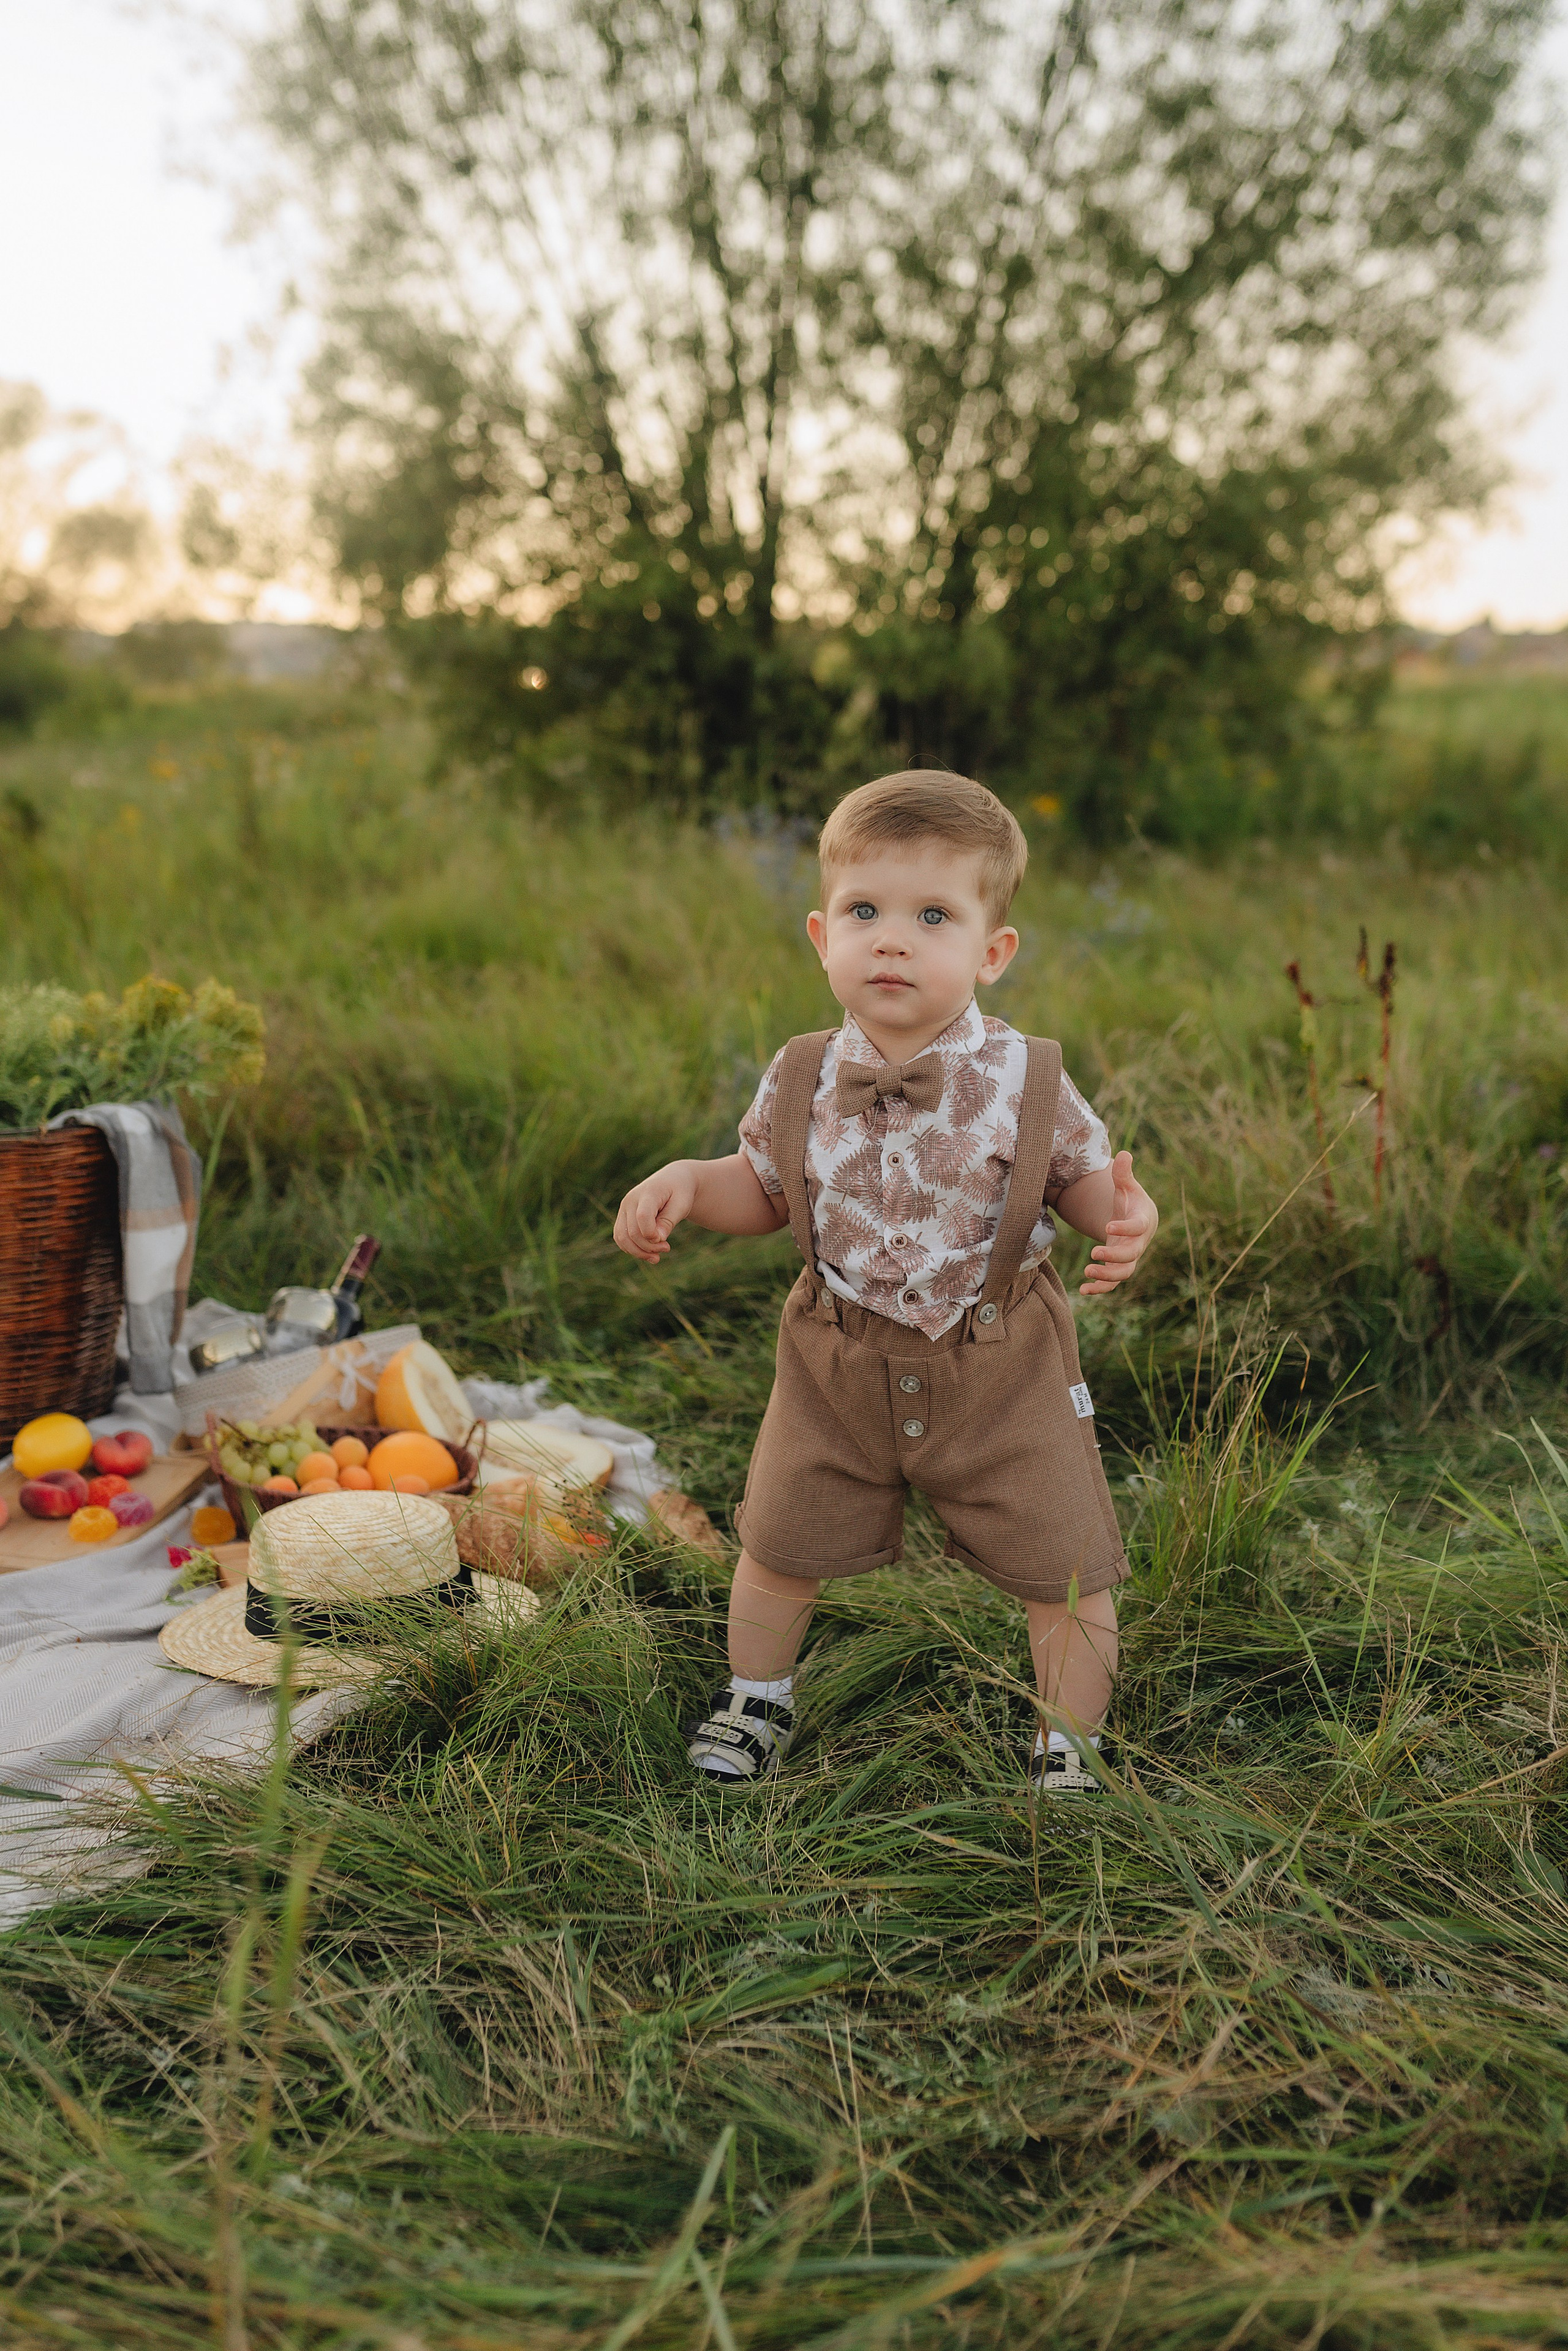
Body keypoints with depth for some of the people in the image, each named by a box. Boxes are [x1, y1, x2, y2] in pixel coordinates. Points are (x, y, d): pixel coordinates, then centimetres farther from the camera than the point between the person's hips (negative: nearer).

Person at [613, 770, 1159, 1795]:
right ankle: (758, 1698, 47)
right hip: (840, 1366, 2)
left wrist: (1125, 1217, -25)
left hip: (1001, 1368, -2)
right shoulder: (802, 1082, -10)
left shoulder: (1027, 1083, -15)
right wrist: (686, 1184, -13)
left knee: (1064, 1573, 6)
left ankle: (1069, 1747, 34)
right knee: (779, 1547, 17)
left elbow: (1084, 1177, -3)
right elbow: (765, 1190, 6)